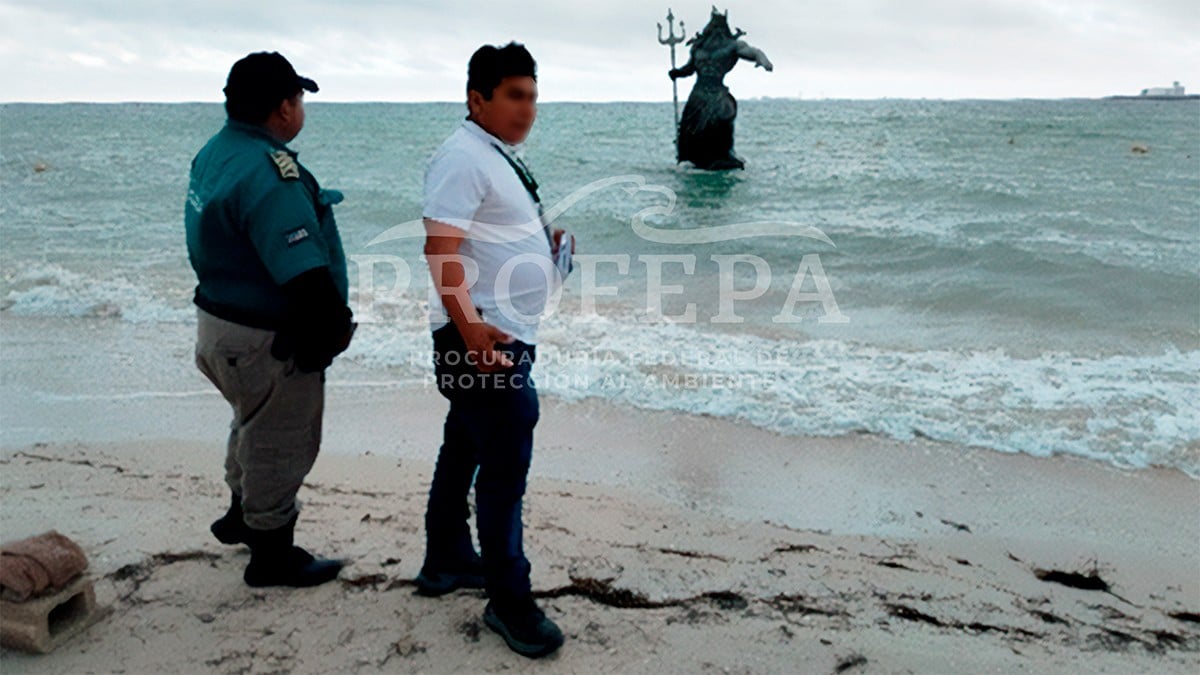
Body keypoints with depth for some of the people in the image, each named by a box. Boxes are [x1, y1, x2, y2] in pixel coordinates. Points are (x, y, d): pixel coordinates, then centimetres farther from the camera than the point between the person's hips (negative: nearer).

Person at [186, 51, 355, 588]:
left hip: (220, 319, 10)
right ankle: (272, 557, 25)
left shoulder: (215, 152, 5)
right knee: (281, 443, 8)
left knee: (257, 425, 29)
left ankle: (242, 515, 49)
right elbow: (305, 274, -32)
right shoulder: (267, 173, -27)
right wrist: (334, 328, -19)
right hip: (266, 342, -10)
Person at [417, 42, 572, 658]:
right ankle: (508, 601, 6)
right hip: (484, 339, -10)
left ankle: (446, 562, 33)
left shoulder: (500, 156, 16)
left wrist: (544, 244, 10)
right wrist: (469, 327, -33)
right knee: (505, 467, -6)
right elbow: (441, 249, -24)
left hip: (506, 335, 10)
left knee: (464, 450, 19)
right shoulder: (463, 157, -15)